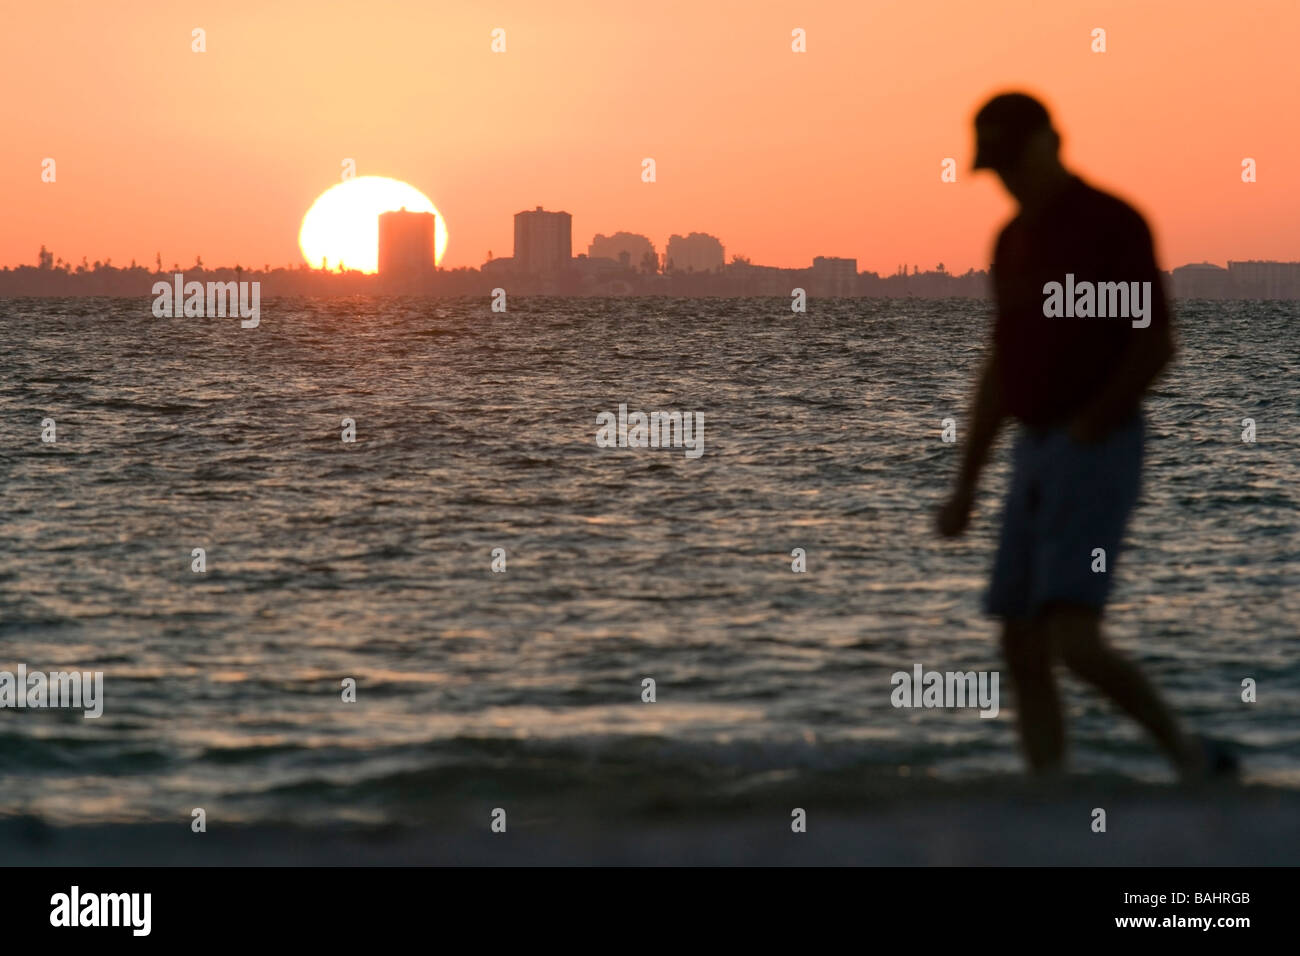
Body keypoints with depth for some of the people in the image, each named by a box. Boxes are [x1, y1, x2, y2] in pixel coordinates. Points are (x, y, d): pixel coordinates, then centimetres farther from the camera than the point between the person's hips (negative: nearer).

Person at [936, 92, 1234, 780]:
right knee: (1022, 651, 2)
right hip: (1034, 455, 8)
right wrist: (965, 486, 15)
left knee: (1074, 641, -18)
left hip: (1099, 453, -8)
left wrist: (1089, 430, -14)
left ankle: (1191, 759, -1)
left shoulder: (1112, 222, -10)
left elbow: (1157, 344, -14)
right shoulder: (1011, 242, 15)